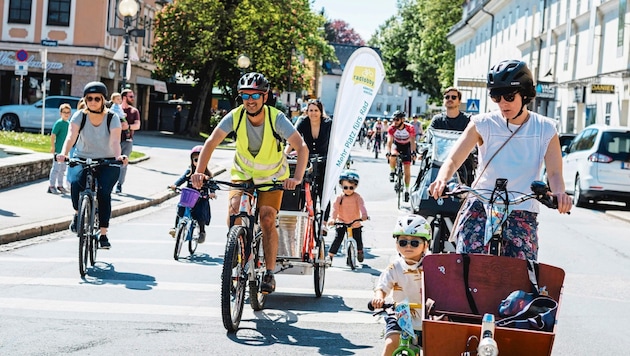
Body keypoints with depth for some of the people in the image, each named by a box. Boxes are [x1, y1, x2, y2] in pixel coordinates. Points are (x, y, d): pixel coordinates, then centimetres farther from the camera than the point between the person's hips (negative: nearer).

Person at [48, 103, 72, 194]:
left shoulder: (68, 123, 10)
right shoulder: (59, 123, -12)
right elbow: (52, 135, -15)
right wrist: (53, 147, -17)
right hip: (58, 150, -8)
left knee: (62, 169, 14)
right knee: (56, 168, -5)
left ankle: (60, 186, 24)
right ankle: (51, 186, 2)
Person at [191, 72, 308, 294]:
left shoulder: (276, 119, -27)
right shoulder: (235, 117, -21)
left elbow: (302, 147, -33)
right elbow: (211, 143, -21)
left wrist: (297, 178, -47)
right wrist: (199, 172, -36)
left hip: (272, 177, -2)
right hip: (243, 173, 2)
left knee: (267, 219, -17)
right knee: (234, 209, -21)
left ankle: (269, 273, -4)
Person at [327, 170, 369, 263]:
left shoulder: (357, 197, -9)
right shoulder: (339, 197, -8)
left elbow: (362, 206, -22)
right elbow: (335, 208, -17)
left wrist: (364, 215, -42)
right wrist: (332, 219, -33)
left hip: (355, 223, 0)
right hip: (342, 222, 0)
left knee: (358, 240, 6)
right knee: (338, 238, -12)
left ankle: (360, 251, 39)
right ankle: (330, 255, -4)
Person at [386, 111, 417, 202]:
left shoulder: (410, 128, -26)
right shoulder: (391, 128, -23)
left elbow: (412, 141, -32)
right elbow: (390, 141, -29)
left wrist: (413, 152, -46)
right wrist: (388, 152, -44)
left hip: (406, 147, -1)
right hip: (396, 145, 1)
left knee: (407, 170, -5)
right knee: (393, 155, -36)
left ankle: (406, 191, 6)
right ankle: (392, 172, -10)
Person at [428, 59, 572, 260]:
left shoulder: (545, 129, 1)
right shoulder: (483, 124, -2)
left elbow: (554, 173, -6)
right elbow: (454, 159, -8)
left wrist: (559, 193, -30)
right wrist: (442, 180, -32)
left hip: (522, 215, 1)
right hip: (480, 209, -1)